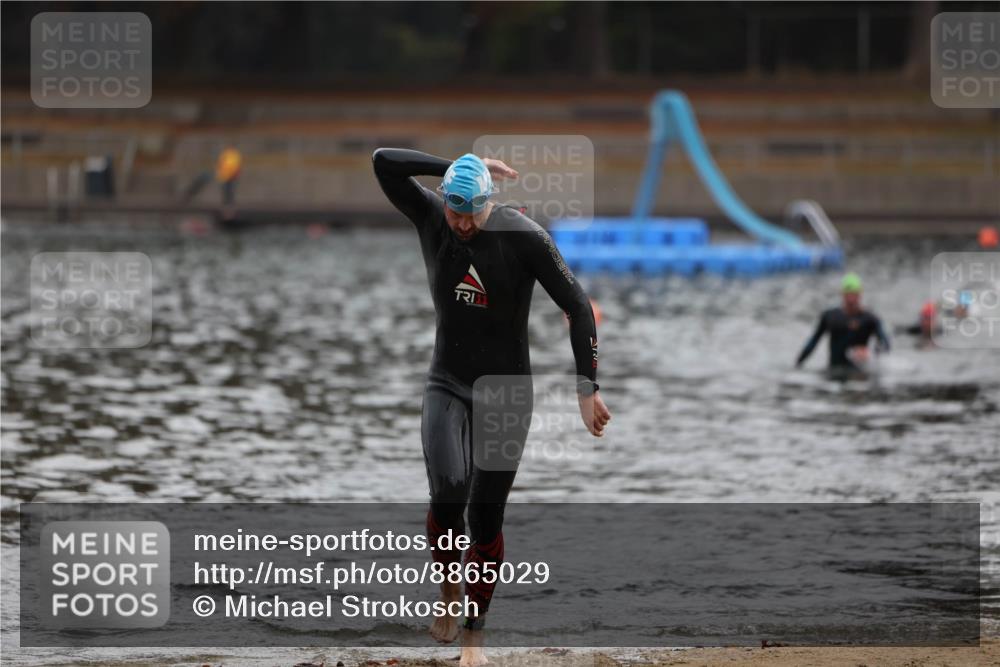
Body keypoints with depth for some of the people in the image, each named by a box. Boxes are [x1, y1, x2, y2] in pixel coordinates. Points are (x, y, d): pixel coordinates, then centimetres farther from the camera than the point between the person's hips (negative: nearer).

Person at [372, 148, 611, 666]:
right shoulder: (430, 217, -6)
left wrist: (587, 387, -16)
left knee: (486, 516, 0)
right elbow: (383, 161, -17)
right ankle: (449, 592, 2)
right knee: (448, 490, -24)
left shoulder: (524, 236, -14)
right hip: (447, 385, 1)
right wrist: (459, 168, -20)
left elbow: (577, 306, -11)